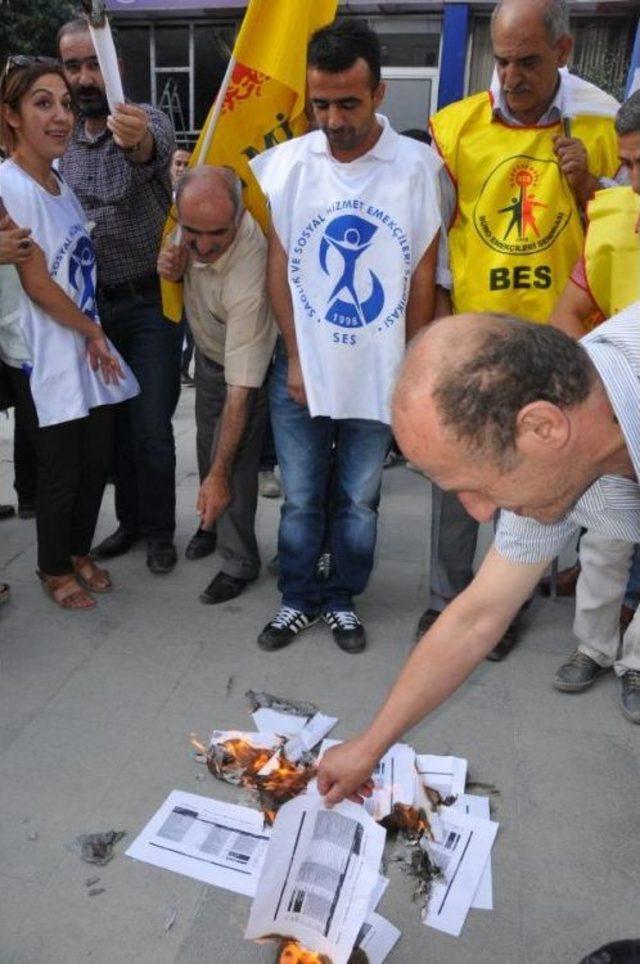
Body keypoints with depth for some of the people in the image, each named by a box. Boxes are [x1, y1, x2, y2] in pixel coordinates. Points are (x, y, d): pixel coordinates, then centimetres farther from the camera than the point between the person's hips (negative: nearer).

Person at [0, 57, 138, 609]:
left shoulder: (58, 178, 9)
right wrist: (92, 333, -7)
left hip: (90, 350, 7)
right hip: (46, 360, -7)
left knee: (96, 461, 13)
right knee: (61, 471, 5)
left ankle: (79, 552, 34)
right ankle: (54, 568, 27)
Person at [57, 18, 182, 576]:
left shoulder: (148, 122, -10)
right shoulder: (64, 140, 8)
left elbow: (152, 154, -37)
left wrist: (137, 144, -58)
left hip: (151, 302, -5)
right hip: (95, 305, 5)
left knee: (151, 428, -3)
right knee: (114, 423, 13)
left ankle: (160, 531, 17)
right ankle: (130, 520, 30)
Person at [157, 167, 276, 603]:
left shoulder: (248, 279, -43)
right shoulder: (193, 217, -24)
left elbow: (239, 391, -40)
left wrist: (220, 475, -35)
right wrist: (175, 268, -23)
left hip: (248, 364, -7)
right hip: (207, 350, 7)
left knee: (233, 462, -8)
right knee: (207, 446, 19)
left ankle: (240, 563, 13)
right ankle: (213, 522, 43)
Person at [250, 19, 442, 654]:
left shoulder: (417, 166, -5)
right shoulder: (286, 163, -2)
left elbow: (424, 273, 0)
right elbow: (277, 266, 1)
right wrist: (295, 357, -3)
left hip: (379, 372, 0)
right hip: (300, 368, 1)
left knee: (358, 500, 12)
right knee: (300, 499, 11)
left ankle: (342, 600, 32)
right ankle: (299, 599, 30)